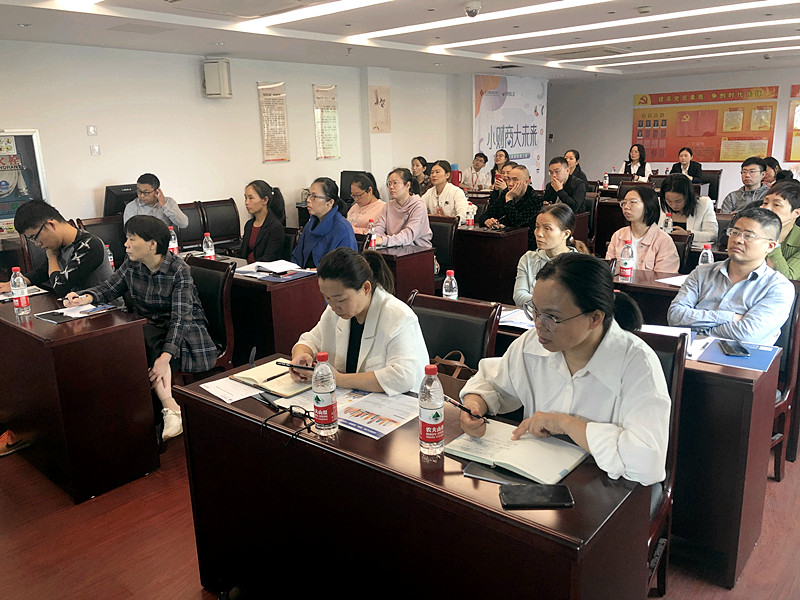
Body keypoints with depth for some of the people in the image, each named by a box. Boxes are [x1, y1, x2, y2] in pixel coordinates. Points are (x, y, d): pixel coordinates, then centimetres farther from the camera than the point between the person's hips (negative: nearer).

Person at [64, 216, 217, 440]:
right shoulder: (131, 264, 0)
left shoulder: (179, 270, -19)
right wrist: (84, 298, -11)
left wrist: (165, 357, -38)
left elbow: (181, 317, -26)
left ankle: (169, 408, -30)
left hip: (184, 330, -5)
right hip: (152, 327, 6)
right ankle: (170, 406, -32)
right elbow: (110, 287, 13)